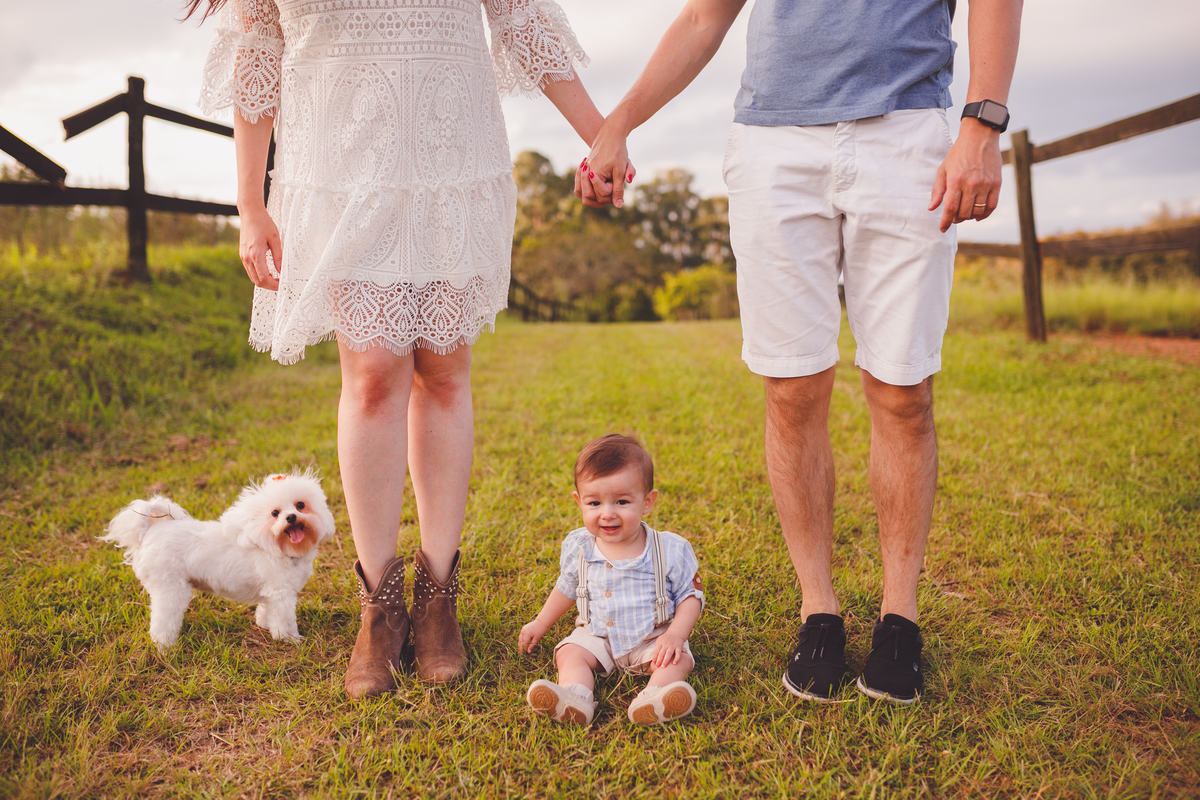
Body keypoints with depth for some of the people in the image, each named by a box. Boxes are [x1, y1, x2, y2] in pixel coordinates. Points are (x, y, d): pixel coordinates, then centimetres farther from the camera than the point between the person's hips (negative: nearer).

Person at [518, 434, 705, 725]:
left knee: (678, 658, -25)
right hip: (595, 637, 2)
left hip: (651, 638, -2)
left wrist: (675, 634, -23)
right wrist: (539, 624, 15)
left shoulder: (671, 550, -16)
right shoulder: (577, 547, -7)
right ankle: (575, 697, -43)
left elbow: (691, 596, -8)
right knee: (569, 653, -20)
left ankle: (654, 698, -48)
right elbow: (567, 589, 12)